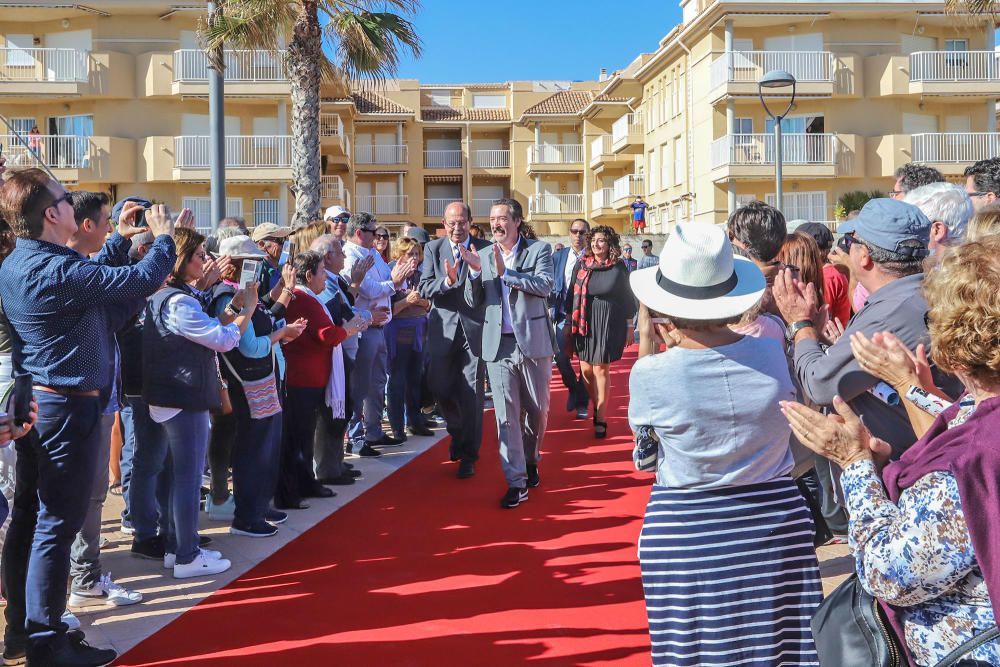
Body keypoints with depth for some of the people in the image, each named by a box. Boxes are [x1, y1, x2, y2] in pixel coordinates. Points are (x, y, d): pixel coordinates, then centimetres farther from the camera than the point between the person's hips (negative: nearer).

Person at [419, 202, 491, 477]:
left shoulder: (484, 248, 0)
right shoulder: (433, 249, 4)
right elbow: (425, 289, -4)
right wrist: (447, 281, -23)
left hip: (475, 327, -2)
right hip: (444, 327, 2)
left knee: (472, 394, 2)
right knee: (440, 387, 5)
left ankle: (468, 456, 14)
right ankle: (458, 432, 35)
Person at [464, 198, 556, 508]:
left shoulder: (539, 250, 1)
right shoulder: (483, 256, 10)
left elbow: (544, 285, -16)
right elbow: (473, 301, 6)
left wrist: (505, 273, -20)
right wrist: (475, 272, -11)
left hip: (533, 342, -2)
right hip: (498, 345, 2)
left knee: (537, 410, 11)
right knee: (506, 415, 0)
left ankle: (530, 461, 37)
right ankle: (516, 483, 5)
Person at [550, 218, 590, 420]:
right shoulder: (558, 256, 7)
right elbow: (551, 285, 9)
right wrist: (551, 308, -3)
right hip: (564, 315, 2)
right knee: (561, 357, -4)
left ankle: (582, 403, 19)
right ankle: (574, 390, 23)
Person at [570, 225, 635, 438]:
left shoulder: (619, 268, -3)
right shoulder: (582, 264, 4)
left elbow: (627, 297, 4)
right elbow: (573, 294, 10)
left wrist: (629, 326, 4)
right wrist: (570, 323, 10)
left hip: (609, 324, -3)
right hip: (585, 323, 3)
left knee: (601, 369, -1)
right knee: (586, 369, 5)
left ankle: (601, 419, 9)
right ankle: (598, 406, 30)